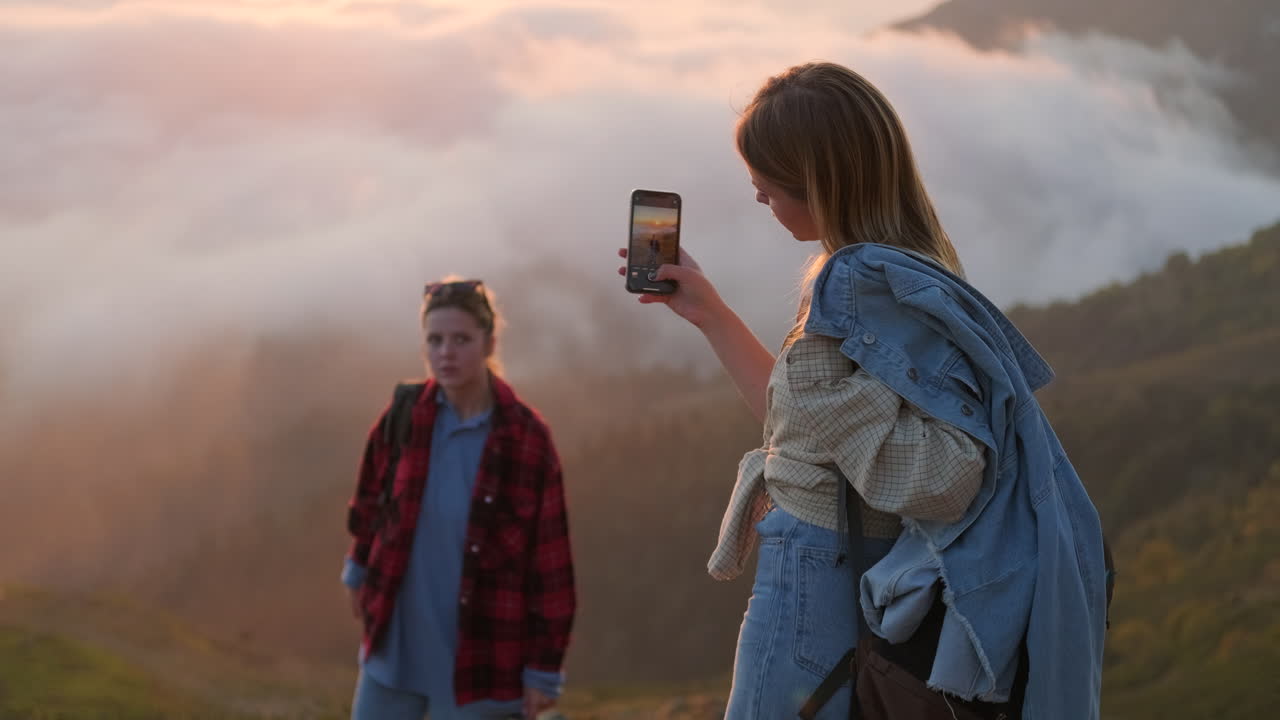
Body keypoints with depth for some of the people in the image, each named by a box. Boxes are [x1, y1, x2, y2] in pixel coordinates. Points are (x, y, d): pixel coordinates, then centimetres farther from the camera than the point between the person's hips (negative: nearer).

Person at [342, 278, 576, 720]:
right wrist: (361, 568, 28)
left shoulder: (527, 439, -14)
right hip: (396, 646, 4)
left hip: (482, 656, -4)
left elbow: (551, 562, -10)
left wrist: (543, 670, -10)